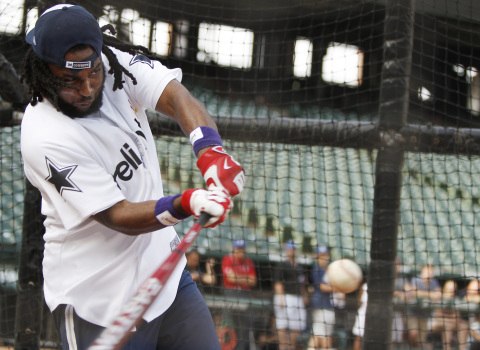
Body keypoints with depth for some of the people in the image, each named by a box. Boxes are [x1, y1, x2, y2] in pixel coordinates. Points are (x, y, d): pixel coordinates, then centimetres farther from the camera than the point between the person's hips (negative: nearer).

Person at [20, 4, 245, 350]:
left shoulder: (116, 62, -7)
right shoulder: (44, 137, -24)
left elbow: (177, 97, -21)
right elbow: (118, 216, -24)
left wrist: (211, 152, -40)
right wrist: (185, 205, -40)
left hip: (164, 269, 6)